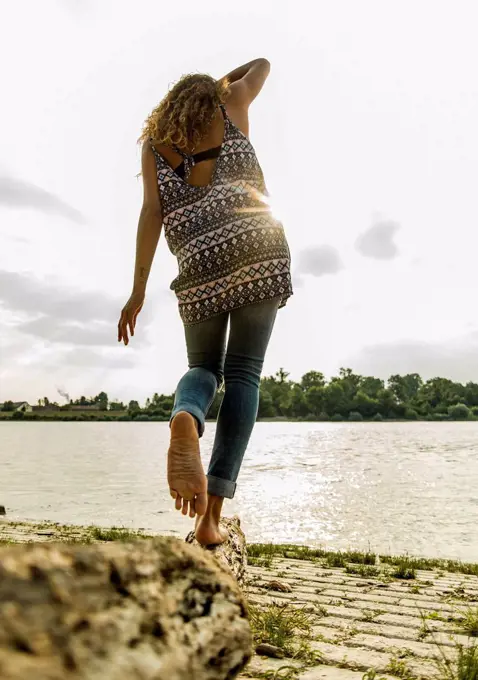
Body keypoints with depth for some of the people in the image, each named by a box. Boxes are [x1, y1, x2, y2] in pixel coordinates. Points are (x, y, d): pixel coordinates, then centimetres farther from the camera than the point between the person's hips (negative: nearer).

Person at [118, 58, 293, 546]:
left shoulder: (154, 144, 19)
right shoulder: (231, 107, 21)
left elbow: (152, 213, 6)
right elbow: (261, 65, 41)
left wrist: (138, 291, 4)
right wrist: (219, 85, 52)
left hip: (201, 266, 1)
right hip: (259, 249, 0)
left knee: (203, 368, 17)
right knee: (243, 372, -1)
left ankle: (185, 421, -23)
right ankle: (211, 516, -7)